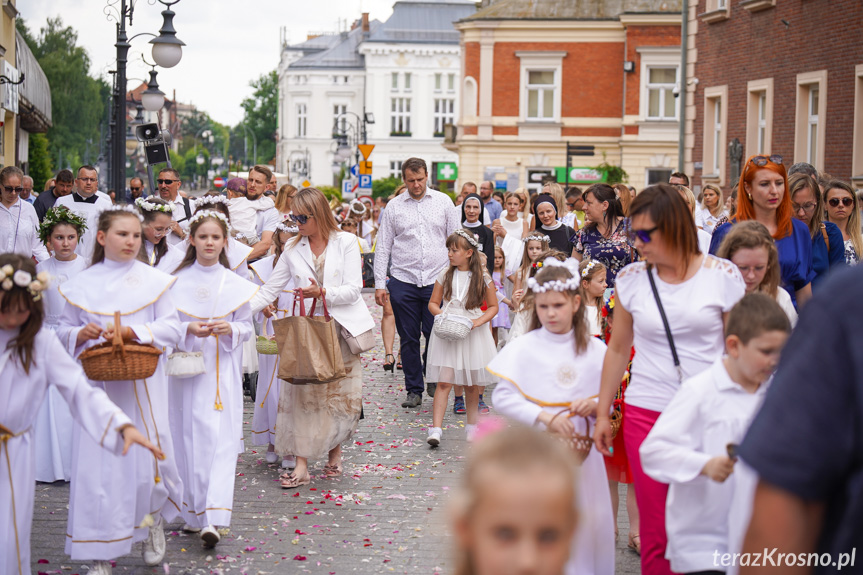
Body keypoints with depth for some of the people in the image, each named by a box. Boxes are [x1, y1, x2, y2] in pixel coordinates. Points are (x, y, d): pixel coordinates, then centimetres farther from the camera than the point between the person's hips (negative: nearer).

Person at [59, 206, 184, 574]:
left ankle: (155, 520, 30)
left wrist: (133, 332, -16)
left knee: (148, 457, -4)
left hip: (142, 384, -1)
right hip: (97, 382, 1)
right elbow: (64, 329, 12)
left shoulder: (154, 281, 3)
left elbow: (171, 328, -1)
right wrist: (81, 334, -10)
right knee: (97, 464, -2)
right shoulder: (82, 284, 7)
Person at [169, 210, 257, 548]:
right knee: (189, 438, 3)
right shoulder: (176, 281, 4)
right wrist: (188, 329, -15)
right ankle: (193, 513, 15)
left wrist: (230, 328, -14)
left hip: (222, 371, -1)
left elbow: (246, 326, 7)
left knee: (220, 438, -10)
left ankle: (212, 518, -16)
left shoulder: (236, 284, 5)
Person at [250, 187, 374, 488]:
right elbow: (269, 289, 6)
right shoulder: (293, 249, 7)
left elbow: (353, 290, -7)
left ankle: (334, 452, 23)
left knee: (340, 394, 3)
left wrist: (323, 292, -21)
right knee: (302, 395, -6)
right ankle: (302, 466, -6)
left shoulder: (346, 242, -1)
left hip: (342, 329, -2)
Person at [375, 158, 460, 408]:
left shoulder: (443, 202, 7)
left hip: (437, 281, 0)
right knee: (408, 339, 4)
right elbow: (383, 247, 8)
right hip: (403, 282, 1)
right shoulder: (393, 207, 6)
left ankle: (432, 378, 21)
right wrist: (379, 284, 2)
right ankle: (414, 390, 15)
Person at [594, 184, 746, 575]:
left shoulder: (723, 276, -2)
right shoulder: (631, 279, 3)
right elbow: (618, 349, 13)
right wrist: (602, 413, 14)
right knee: (656, 534, 2)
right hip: (646, 414, 2)